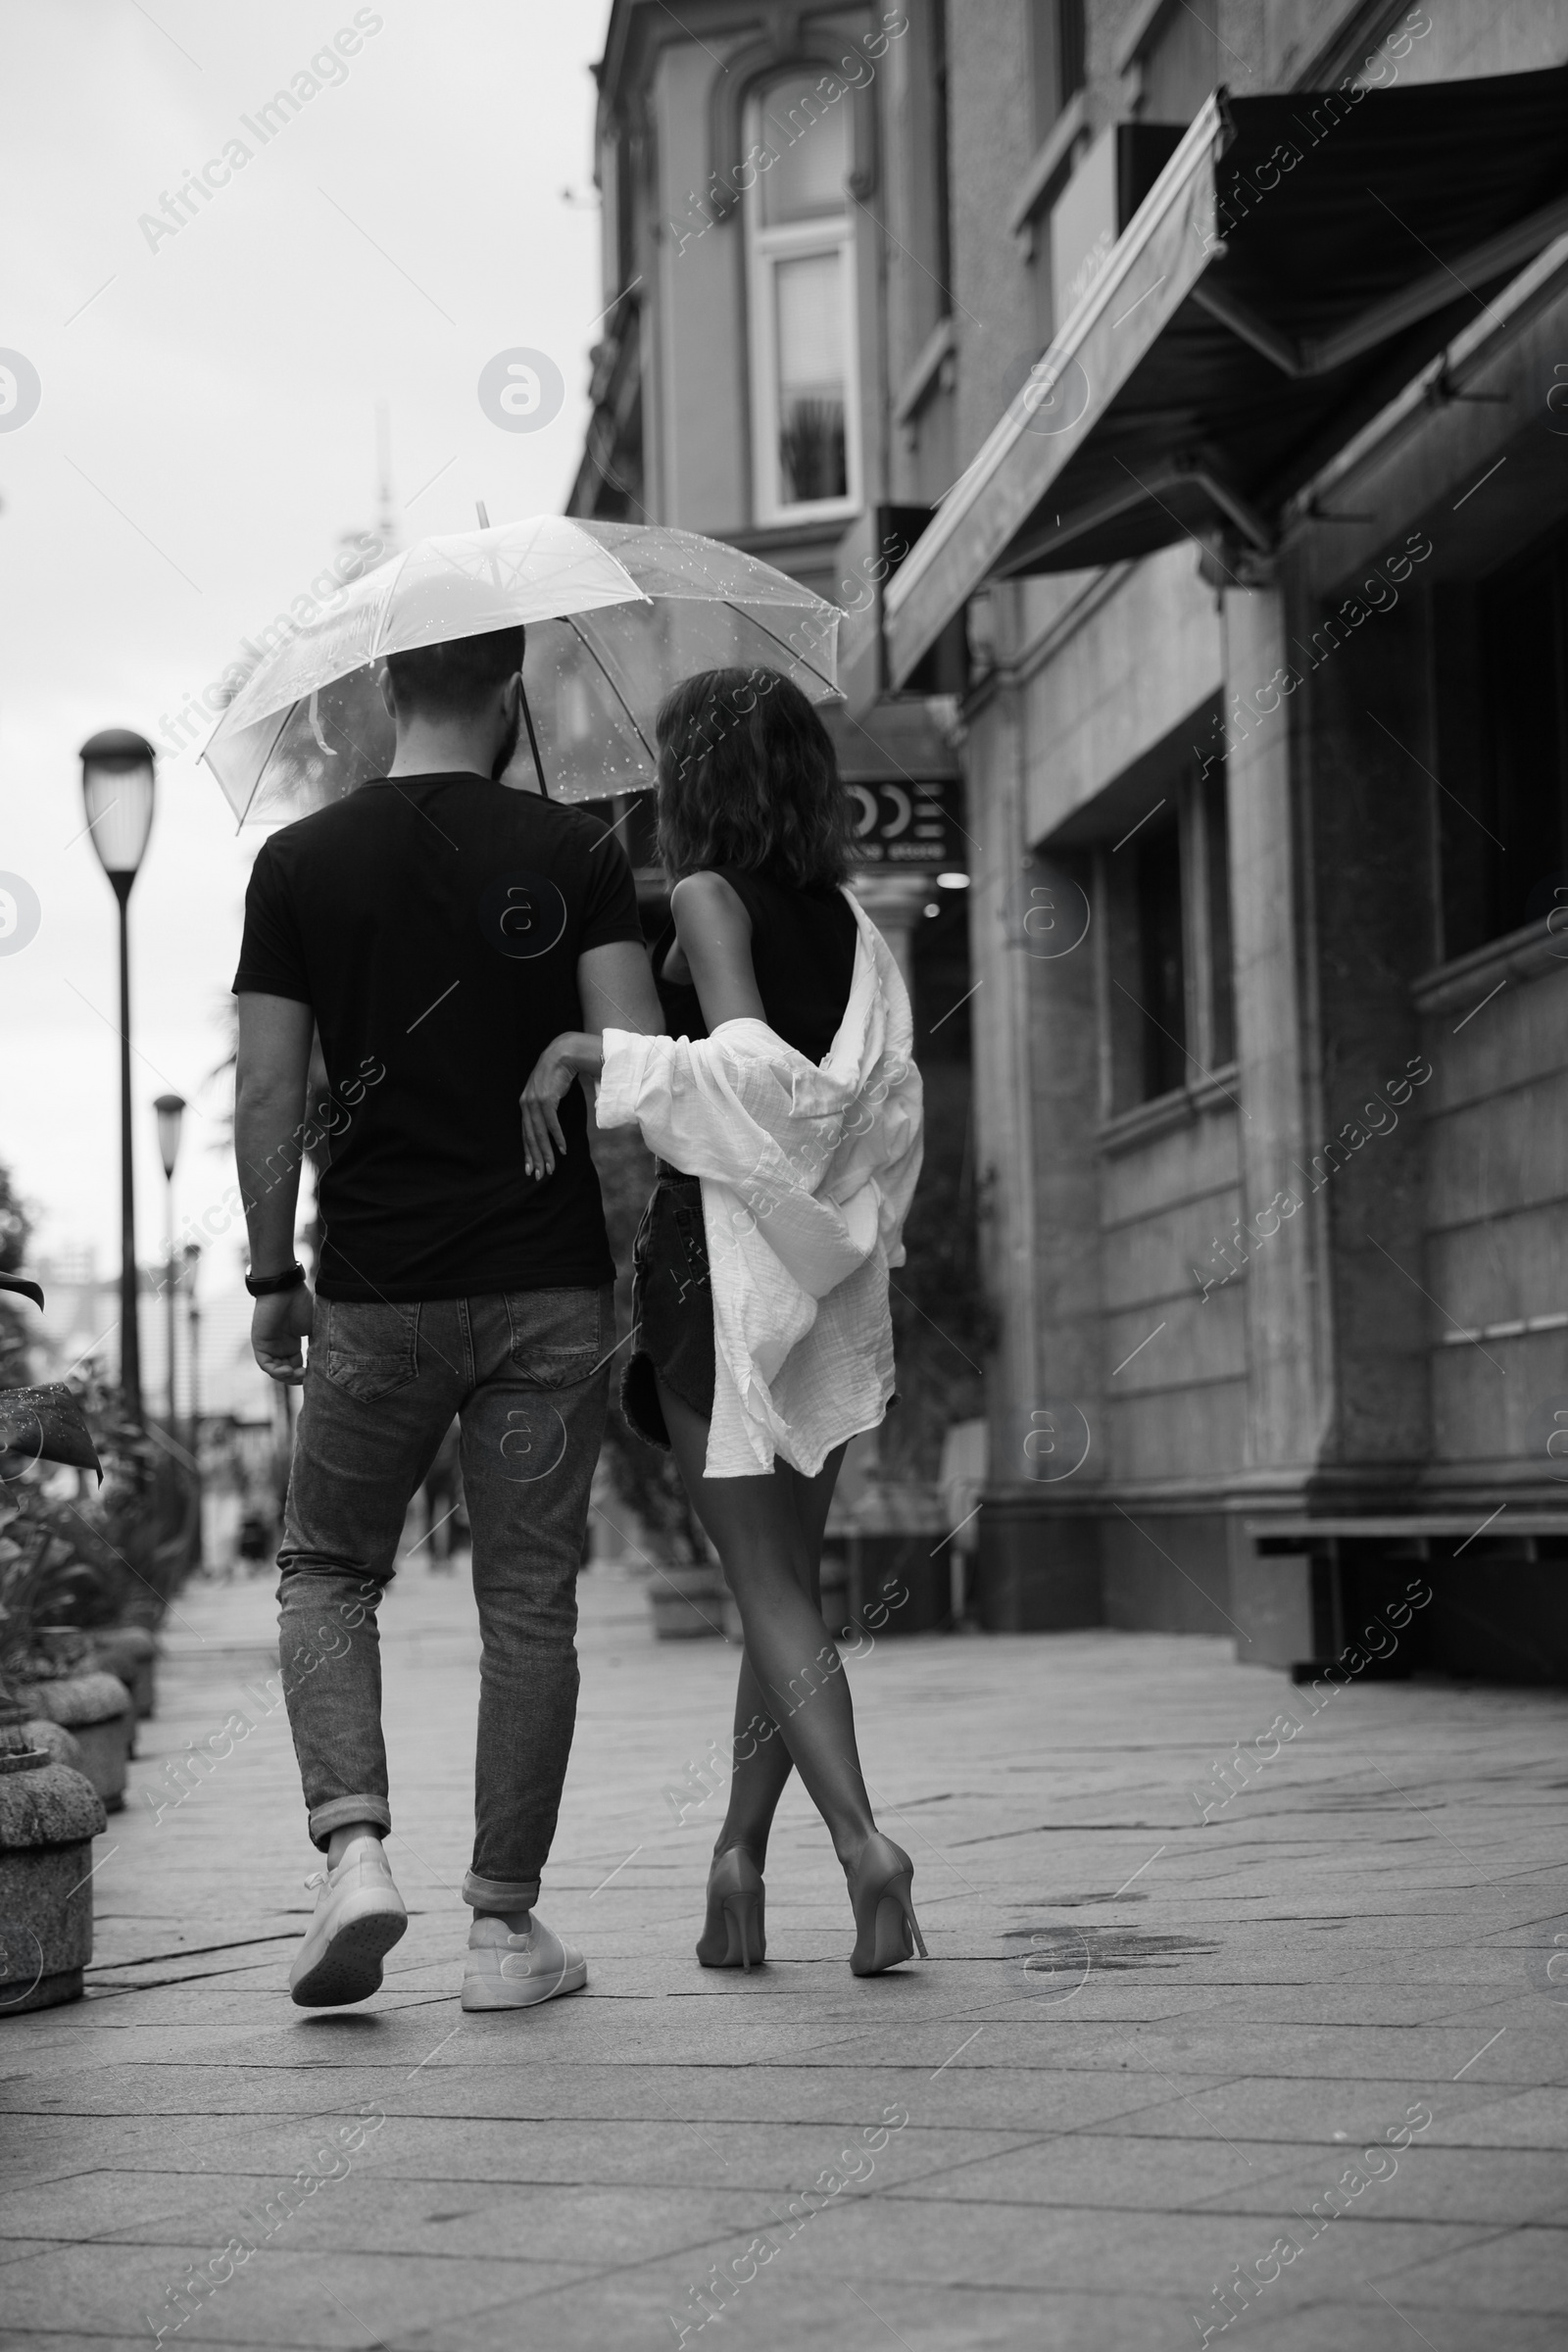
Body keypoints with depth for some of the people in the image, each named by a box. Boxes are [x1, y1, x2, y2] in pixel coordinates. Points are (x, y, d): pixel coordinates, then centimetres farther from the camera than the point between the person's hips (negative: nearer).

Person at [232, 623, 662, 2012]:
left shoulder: (300, 864, 0)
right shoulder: (577, 856, -2)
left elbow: (268, 1092, -1)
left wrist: (273, 1279, 7)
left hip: (377, 1294, 0)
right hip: (550, 1287, 0)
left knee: (327, 1571, 17)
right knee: (530, 1602, 7)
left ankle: (355, 1849, -3)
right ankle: (507, 1924, 10)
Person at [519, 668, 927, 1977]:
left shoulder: (709, 898, -7)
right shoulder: (846, 919, 12)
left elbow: (750, 1063, -21)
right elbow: (889, 1100, 7)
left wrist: (592, 1054, -20)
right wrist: (854, 1232, 15)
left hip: (719, 1246, -6)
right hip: (828, 1275, 6)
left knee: (769, 1589, -5)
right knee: (789, 1580, 12)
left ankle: (863, 1842, -17)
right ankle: (740, 1854, 13)